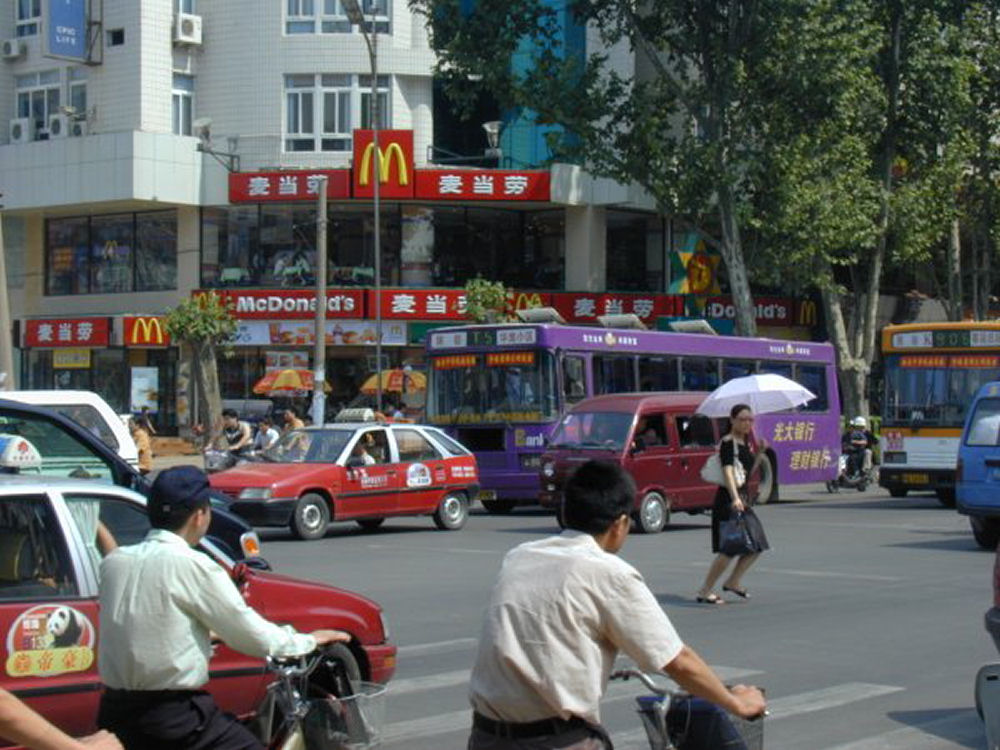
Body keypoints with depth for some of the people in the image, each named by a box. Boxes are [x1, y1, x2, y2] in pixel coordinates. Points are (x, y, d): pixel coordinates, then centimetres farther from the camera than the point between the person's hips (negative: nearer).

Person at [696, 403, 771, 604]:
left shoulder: (744, 443, 15)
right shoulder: (728, 443, -12)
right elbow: (728, 471, -26)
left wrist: (759, 453, 9)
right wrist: (735, 498, -39)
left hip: (743, 499, 9)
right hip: (728, 500, -9)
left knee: (756, 546, 11)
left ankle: (733, 582, 23)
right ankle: (705, 591, -6)